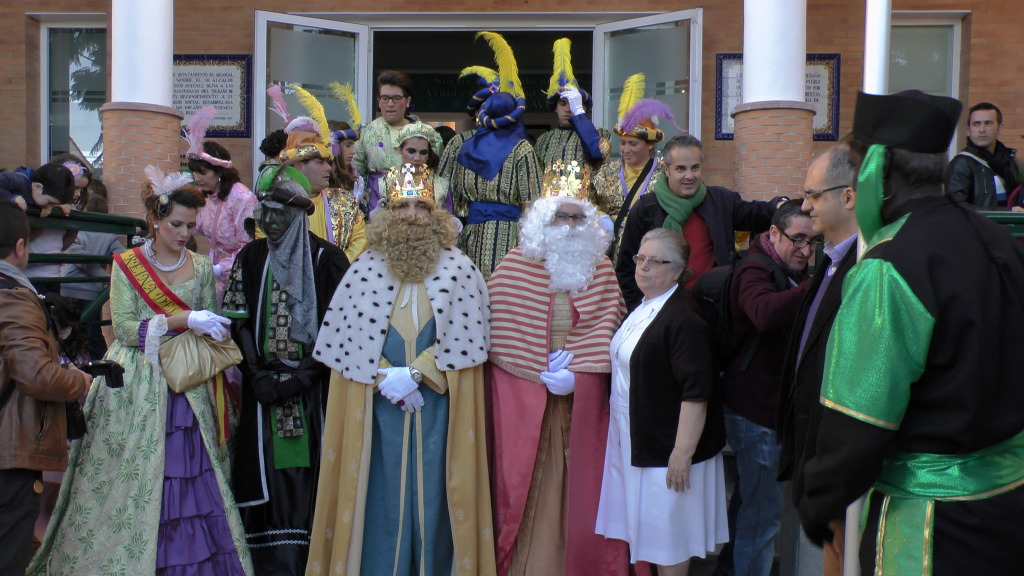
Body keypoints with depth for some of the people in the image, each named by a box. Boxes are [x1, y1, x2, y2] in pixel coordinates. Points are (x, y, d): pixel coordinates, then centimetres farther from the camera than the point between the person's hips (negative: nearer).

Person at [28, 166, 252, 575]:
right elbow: (125, 329, -10)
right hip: (137, 386, -2)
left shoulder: (202, 269, 9)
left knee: (190, 475, 0)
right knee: (133, 479, -1)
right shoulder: (126, 265, 1)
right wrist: (182, 319, -19)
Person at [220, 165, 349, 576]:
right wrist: (257, 375, -6)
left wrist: (299, 376, -11)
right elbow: (237, 320, 6)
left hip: (313, 391, -2)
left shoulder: (327, 259, -1)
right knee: (267, 478, 2)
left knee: (307, 476, -2)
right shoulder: (250, 257, 9)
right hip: (263, 386, 3)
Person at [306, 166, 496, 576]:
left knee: (432, 486, 5)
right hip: (379, 401, 1)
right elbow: (350, 335, -1)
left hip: (437, 400, 0)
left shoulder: (458, 268, 1)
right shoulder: (366, 268, 4)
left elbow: (461, 337, -4)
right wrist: (386, 380, -11)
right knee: (384, 488, 5)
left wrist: (415, 374, -13)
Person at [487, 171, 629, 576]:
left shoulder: (601, 270, 7)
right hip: (523, 391, -1)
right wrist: (543, 373, -9)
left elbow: (607, 326, 2)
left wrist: (575, 373, -10)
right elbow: (498, 328, -4)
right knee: (528, 481, 4)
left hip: (583, 393, 2)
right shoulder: (514, 266, 0)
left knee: (580, 479, 6)